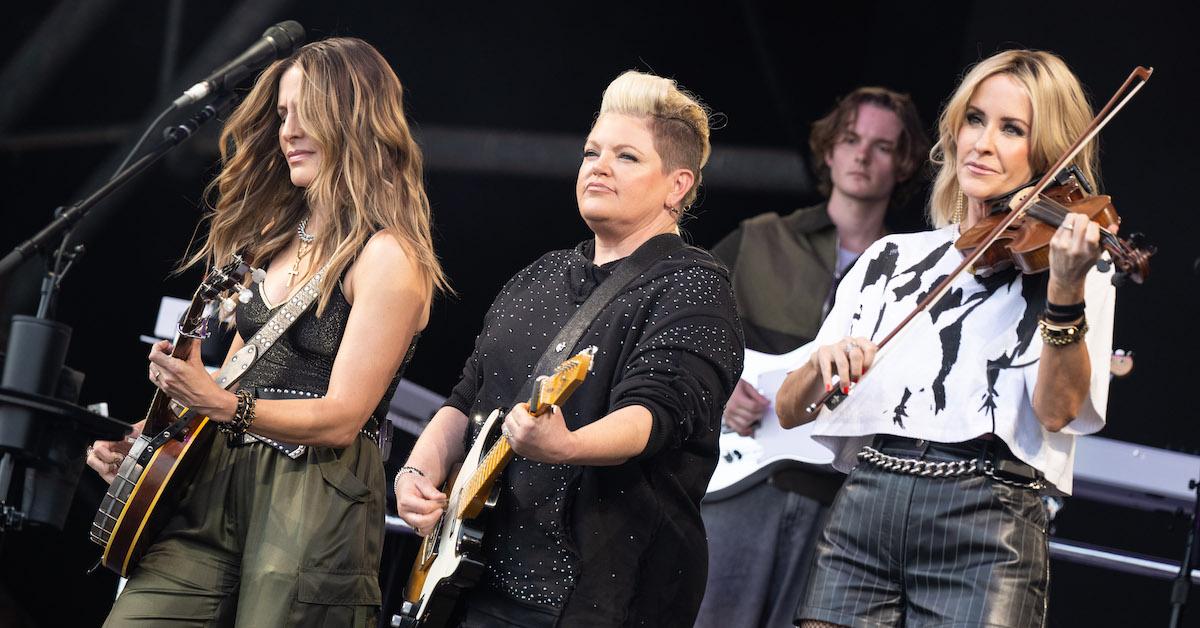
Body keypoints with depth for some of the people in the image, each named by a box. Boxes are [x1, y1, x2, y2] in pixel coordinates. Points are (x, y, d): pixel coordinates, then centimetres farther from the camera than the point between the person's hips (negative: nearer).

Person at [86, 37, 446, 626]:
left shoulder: (388, 258, -9)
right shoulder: (276, 240, 16)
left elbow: (342, 418, -15)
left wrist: (220, 404, -25)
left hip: (314, 506, -7)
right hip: (216, 481, 7)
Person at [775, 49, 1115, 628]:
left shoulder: (1071, 258, 5)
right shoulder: (890, 259, 16)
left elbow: (1056, 410, -11)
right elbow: (789, 411, 10)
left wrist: (1065, 292, -25)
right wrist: (822, 365, -11)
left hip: (985, 536, -3)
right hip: (860, 515, 3)